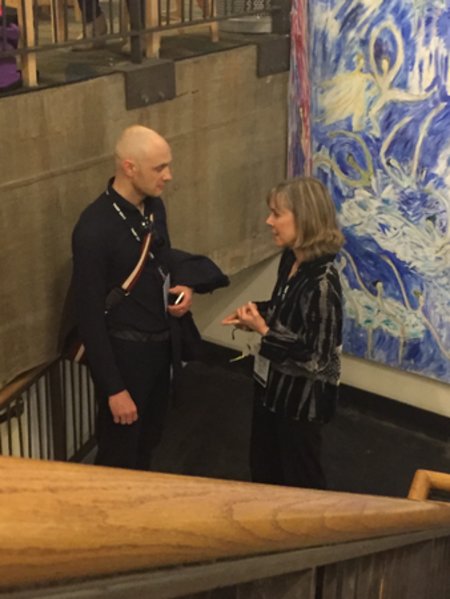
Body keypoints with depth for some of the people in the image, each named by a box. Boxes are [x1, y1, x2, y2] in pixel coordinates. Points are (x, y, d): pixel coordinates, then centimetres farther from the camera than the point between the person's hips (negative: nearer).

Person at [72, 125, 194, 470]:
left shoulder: (154, 205, -1)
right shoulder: (95, 228, -25)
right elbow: (90, 315, -21)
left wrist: (184, 288, -5)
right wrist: (113, 388, -19)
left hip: (161, 343, 8)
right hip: (124, 351, -7)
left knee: (149, 441, 24)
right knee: (119, 457, 8)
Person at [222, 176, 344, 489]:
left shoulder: (322, 281, -29)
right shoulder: (291, 259, -3)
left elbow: (318, 359, -28)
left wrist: (263, 330, -23)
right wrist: (257, 311, -5)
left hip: (303, 398, -9)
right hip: (273, 385, 9)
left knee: (299, 479, 14)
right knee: (264, 466, 26)